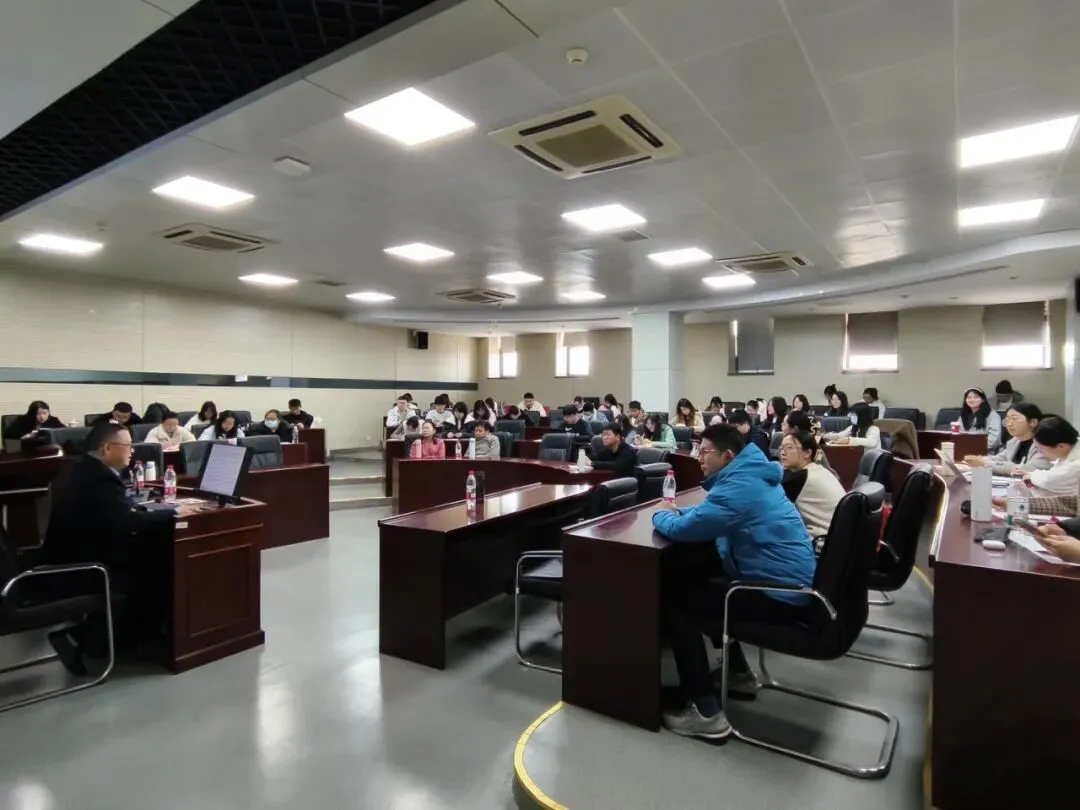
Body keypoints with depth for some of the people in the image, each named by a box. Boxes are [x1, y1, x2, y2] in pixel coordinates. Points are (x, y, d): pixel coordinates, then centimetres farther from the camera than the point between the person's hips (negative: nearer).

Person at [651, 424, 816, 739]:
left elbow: (681, 529, -23)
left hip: (783, 595, -10)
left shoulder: (738, 486, -22)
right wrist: (676, 510, 6)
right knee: (699, 584, 25)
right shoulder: (750, 475, 10)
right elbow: (708, 514, 22)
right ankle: (739, 673, 36)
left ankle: (706, 713, -4)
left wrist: (661, 515, -2)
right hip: (793, 583, 10)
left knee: (675, 603, -7)